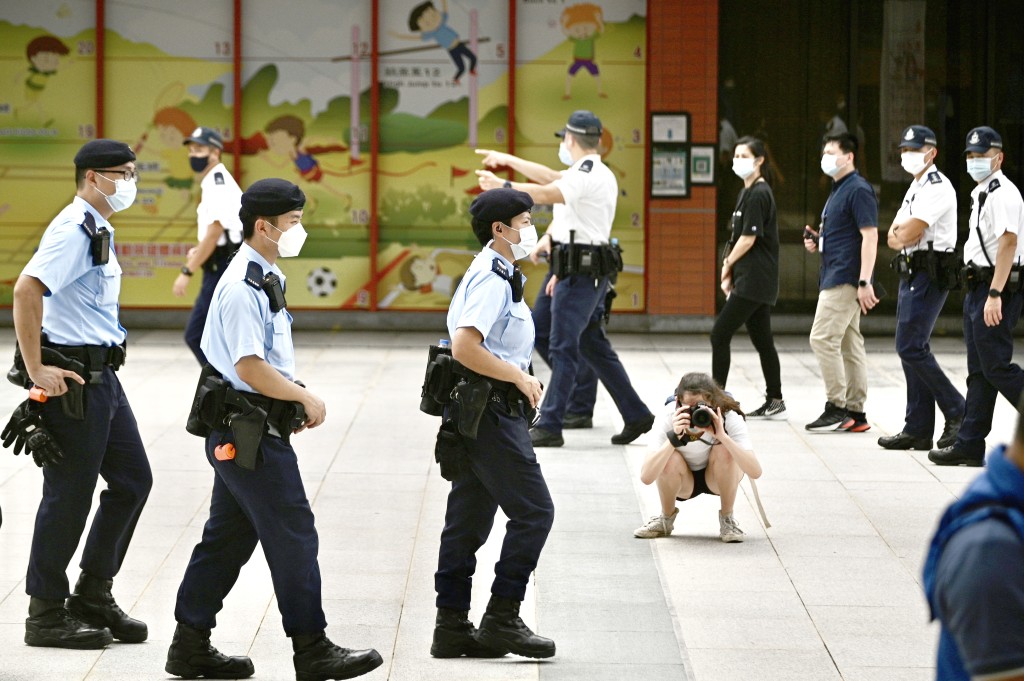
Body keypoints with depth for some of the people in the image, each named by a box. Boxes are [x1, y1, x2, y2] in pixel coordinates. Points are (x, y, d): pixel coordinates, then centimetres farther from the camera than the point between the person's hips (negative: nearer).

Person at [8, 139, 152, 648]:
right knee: (68, 495, -2)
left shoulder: (98, 231, 16)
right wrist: (35, 370, -26)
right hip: (73, 379, -10)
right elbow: (26, 290, -28)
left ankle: (93, 596, 21)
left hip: (102, 375, 10)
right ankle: (46, 614, 7)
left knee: (133, 479, 12)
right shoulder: (73, 230, -16)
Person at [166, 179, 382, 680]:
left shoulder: (265, 278, 13)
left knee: (229, 534, 14)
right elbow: (250, 366, -23)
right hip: (249, 432, -10)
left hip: (240, 432, 10)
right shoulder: (243, 288, -20)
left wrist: (293, 402, 11)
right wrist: (305, 398, -13)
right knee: (293, 536, -5)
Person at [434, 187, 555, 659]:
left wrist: (520, 380, 15)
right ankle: (501, 620, -6)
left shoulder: (492, 275, 17)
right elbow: (465, 347, -25)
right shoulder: (493, 279, -15)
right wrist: (520, 377, -17)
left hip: (474, 412, 10)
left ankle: (452, 627, 13)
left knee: (469, 520, 10)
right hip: (492, 411, -10)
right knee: (533, 512, -7)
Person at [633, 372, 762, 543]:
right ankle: (666, 519, -2)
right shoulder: (670, 418, -30)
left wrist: (723, 436, -52)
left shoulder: (729, 418, -31)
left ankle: (727, 519, -9)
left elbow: (755, 472, -41)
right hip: (683, 483, 0)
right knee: (671, 460, -32)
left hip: (720, 479, 0)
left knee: (724, 451, -32)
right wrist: (673, 438, -50)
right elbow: (646, 477, -39)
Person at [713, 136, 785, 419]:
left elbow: (748, 239, -17)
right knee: (762, 340, 11)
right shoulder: (748, 192, 17)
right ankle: (774, 401, 14)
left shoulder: (758, 194, -13)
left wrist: (728, 264, -3)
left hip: (754, 280, -10)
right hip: (755, 281, 10)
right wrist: (731, 272, 10)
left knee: (720, 335, -10)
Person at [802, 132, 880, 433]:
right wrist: (816, 241, 9)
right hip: (834, 278, 10)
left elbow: (869, 236, -19)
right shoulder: (837, 191, 19)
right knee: (849, 344, 10)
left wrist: (864, 282, -25)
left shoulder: (858, 190, -12)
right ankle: (855, 412, 11)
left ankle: (836, 409, -10)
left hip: (846, 279, -10)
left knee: (823, 339, -13)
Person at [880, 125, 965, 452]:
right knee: (912, 349, 8)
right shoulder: (916, 188, 20)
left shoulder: (937, 188, -13)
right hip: (911, 273, 10)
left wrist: (901, 233, 2)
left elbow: (907, 233, -19)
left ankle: (957, 411, -5)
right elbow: (894, 237, 14)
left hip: (930, 274, -10)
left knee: (911, 347, -13)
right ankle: (918, 430, 10)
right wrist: (904, 234, -7)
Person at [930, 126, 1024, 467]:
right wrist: (978, 292, 19)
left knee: (996, 368, -11)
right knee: (979, 371, 9)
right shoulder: (980, 193, 18)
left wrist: (995, 294, -28)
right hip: (978, 286, 10)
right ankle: (970, 445, 10)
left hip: (996, 287, -10)